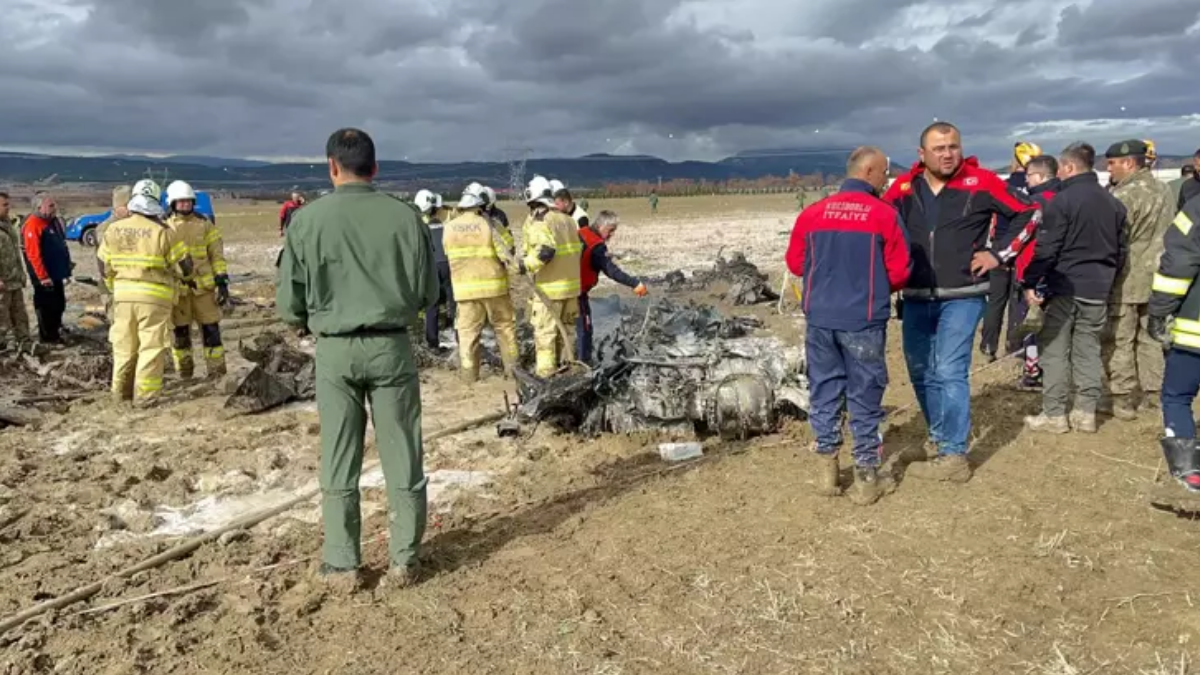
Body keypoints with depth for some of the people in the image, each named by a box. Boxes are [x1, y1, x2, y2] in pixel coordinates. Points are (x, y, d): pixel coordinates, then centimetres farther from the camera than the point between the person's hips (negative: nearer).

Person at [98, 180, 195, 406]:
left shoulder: (113, 229, 4)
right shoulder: (162, 231, -12)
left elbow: (104, 266, 11)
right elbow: (184, 265, -6)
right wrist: (186, 277, 16)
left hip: (123, 295, 5)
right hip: (154, 297, -5)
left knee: (124, 345, 15)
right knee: (151, 346, 1)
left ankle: (121, 392, 23)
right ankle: (144, 395, 0)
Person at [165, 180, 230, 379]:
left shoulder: (205, 225, 5)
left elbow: (217, 254, 5)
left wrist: (222, 282, -2)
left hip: (203, 286, 0)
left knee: (211, 329, -1)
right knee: (180, 332, 6)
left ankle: (217, 374, 5)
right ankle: (185, 375, 17)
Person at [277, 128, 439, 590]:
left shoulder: (308, 219, -6)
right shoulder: (405, 216, -3)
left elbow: (289, 302, -2)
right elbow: (428, 292, 3)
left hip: (335, 349, 0)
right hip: (392, 345, 1)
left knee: (339, 464, 11)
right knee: (402, 458, 10)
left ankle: (342, 566, 19)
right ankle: (404, 561, 18)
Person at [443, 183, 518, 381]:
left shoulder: (449, 227, 1)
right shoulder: (489, 225, -10)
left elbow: (450, 255, 7)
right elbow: (509, 253, -11)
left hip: (464, 287, 2)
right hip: (493, 285, -2)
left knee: (468, 331, 8)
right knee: (505, 326, 12)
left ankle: (469, 372, 7)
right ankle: (511, 366, 16)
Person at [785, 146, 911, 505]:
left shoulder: (813, 212, 4)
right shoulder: (884, 214, -7)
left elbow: (795, 262, 10)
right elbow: (900, 272, -5)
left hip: (820, 317, 4)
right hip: (864, 320, -3)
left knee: (824, 392, 13)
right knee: (865, 398, 6)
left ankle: (828, 469, 20)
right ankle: (866, 477, 14)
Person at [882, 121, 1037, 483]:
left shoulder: (980, 183, -6)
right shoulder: (904, 187, 2)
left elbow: (1028, 212, 1)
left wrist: (998, 252, -4)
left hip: (961, 297, -5)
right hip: (915, 298, 5)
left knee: (950, 373, -9)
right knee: (921, 372, 12)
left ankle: (954, 456, -1)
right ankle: (939, 439, 29)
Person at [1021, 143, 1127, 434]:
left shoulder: (1063, 199, -12)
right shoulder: (1113, 202, 11)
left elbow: (1046, 247, -15)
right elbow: (1121, 249, 17)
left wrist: (1031, 282, -10)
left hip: (1064, 287, -6)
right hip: (1097, 289, 6)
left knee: (1055, 350, 1)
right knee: (1088, 350, 11)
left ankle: (1054, 414, 3)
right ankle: (1086, 412, 13)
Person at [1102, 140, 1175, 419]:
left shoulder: (1125, 194, -18)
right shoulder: (1163, 190, 9)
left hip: (1127, 280, -8)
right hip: (1156, 277, 8)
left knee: (1119, 341, -1)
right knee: (1151, 336, 16)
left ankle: (1122, 399, 1)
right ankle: (1152, 390, 24)